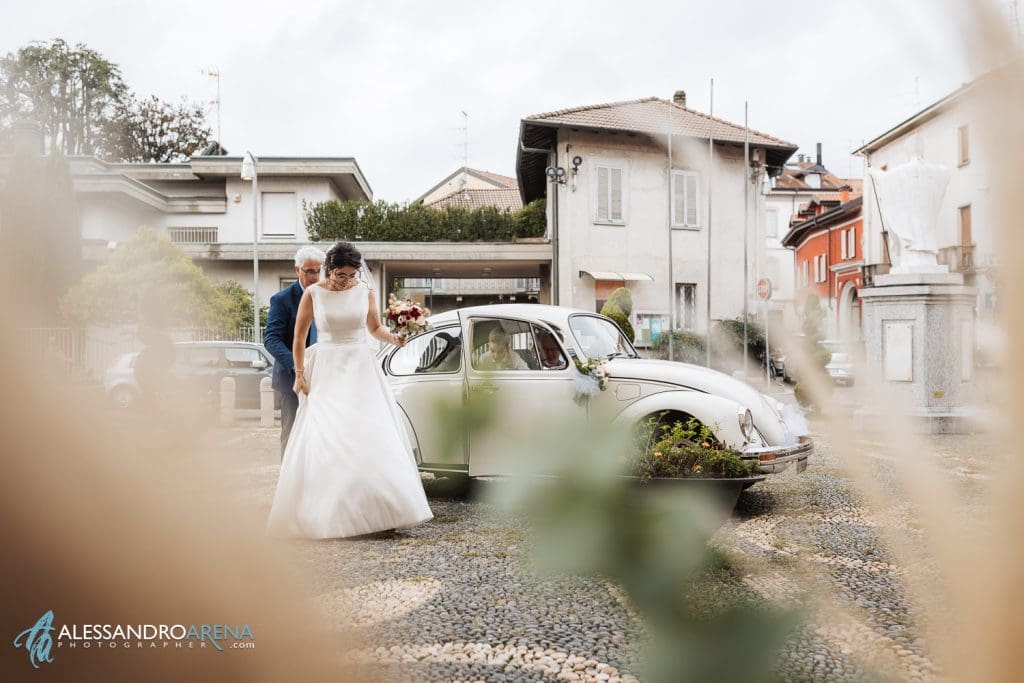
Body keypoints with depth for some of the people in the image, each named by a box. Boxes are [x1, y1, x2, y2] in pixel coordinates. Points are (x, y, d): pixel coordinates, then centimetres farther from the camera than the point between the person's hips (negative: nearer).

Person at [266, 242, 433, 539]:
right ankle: (330, 513, 0)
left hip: (361, 369, 2)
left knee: (372, 434, -8)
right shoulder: (312, 294, -1)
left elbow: (375, 328, 16)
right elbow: (298, 338, 4)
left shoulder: (365, 292, 4)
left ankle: (379, 509, -2)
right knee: (325, 439, -8)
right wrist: (300, 375, -1)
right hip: (326, 370, -1)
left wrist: (393, 338, -4)